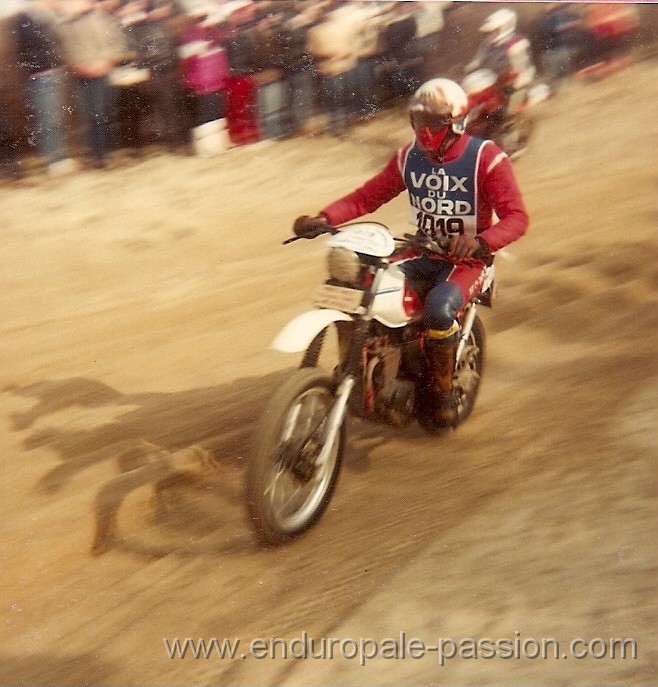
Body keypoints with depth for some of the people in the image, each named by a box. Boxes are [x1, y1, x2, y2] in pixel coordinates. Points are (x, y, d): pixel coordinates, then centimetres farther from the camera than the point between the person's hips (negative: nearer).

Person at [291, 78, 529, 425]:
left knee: (438, 306, -36)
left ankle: (441, 389, -11)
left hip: (467, 258, -5)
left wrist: (480, 241, -40)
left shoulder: (486, 158, -13)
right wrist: (324, 218, -14)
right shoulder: (409, 157, 4)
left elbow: (516, 216, -19)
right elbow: (367, 196, 4)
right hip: (423, 255, 6)